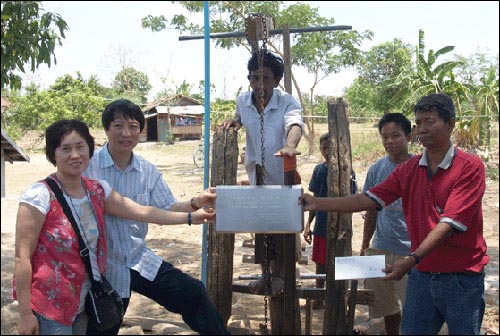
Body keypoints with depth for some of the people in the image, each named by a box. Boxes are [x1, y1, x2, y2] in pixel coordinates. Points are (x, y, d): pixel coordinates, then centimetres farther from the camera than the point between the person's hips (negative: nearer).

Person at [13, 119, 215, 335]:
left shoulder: (98, 190, 2)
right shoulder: (40, 196, -17)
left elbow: (142, 212, 3)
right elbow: (22, 257, -16)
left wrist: (190, 217, 0)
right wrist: (25, 315, -15)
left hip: (82, 303, 6)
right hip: (48, 307, -6)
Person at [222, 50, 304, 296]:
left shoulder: (287, 102, -18)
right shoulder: (243, 101, -5)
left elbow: (294, 124, -40)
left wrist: (290, 146, -61)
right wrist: (234, 122, -6)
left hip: (282, 175, -4)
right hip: (256, 175, 4)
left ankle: (279, 273, 27)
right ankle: (265, 273, 30)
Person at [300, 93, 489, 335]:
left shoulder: (470, 167, -11)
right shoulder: (409, 169, 5)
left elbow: (450, 222, -20)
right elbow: (368, 200, -1)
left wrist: (412, 260, -28)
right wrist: (318, 203, -9)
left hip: (462, 278, -4)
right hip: (422, 274, 4)